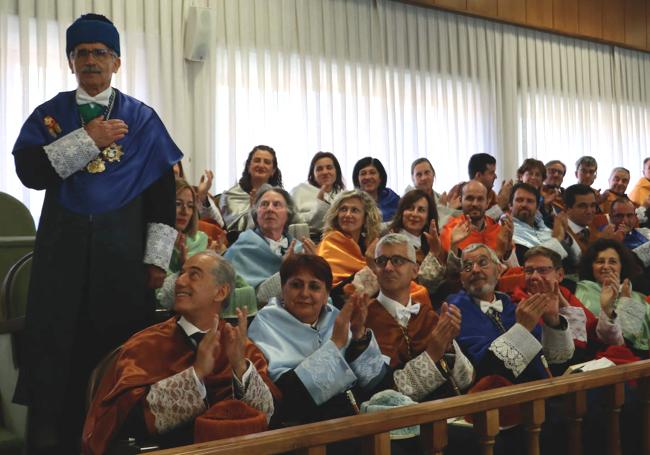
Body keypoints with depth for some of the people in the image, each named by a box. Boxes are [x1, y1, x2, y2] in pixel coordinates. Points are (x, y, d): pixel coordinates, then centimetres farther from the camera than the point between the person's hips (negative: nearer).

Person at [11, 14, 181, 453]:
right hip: (63, 249, 1)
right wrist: (88, 140, -13)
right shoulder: (49, 115, 9)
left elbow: (163, 193, 1)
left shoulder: (142, 119, 5)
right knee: (55, 352, 3)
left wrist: (157, 258, -5)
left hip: (122, 252, -1)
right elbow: (29, 171, -7)